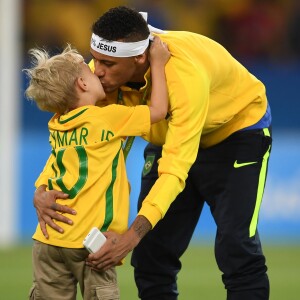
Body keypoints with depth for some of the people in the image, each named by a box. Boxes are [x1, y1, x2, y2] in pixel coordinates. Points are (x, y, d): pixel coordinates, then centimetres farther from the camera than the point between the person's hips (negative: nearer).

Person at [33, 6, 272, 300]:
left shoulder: (184, 74, -42)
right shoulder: (105, 71, -25)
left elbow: (176, 168, -45)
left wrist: (132, 237, -54)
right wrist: (41, 192, -39)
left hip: (239, 130, -6)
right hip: (170, 135, 6)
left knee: (236, 249, -19)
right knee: (151, 252, 0)